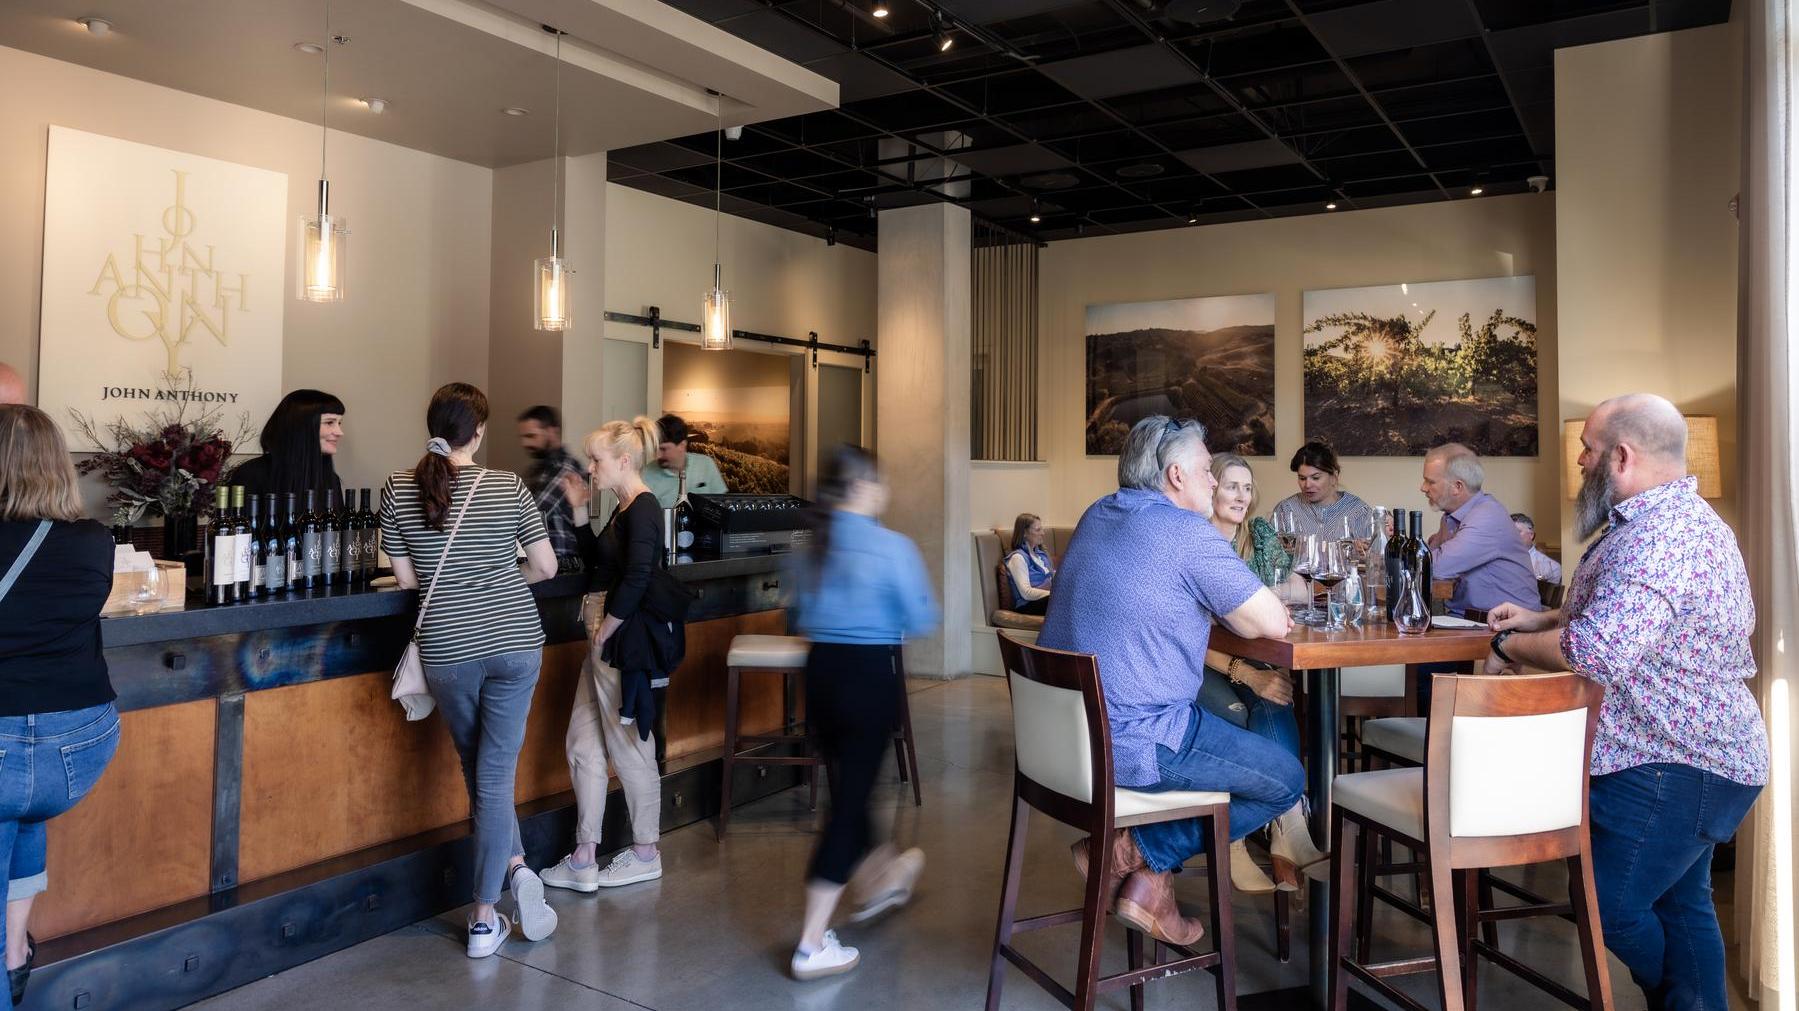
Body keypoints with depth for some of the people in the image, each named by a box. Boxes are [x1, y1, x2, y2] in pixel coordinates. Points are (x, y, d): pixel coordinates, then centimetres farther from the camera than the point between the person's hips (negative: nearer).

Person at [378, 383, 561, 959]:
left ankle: (514, 864, 13)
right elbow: (545, 568, 0)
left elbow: (406, 578, 2)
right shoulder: (508, 487, -5)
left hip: (448, 650, 1)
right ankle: (484, 919, 6)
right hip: (516, 642, -1)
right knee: (496, 774, 4)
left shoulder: (398, 491, -3)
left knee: (480, 769, 19)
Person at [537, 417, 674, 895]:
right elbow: (595, 561, 23)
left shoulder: (643, 509, -17)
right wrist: (579, 510, 12)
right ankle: (584, 859, 20)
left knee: (628, 746, 3)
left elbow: (635, 582, -24)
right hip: (607, 639, 10)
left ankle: (645, 853, 20)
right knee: (583, 741, 12)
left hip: (625, 642, -10)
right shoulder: (624, 510, 12)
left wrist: (603, 632, -14)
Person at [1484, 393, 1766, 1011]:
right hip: (1699, 754, 11)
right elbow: (1623, 619, 25)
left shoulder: (1655, 536, -25)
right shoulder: (1682, 517, 13)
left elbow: (1598, 652, -35)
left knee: (1610, 908, 0)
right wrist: (1540, 620, 12)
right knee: (1681, 904, 18)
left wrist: (1511, 647, -18)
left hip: (1672, 769, -11)